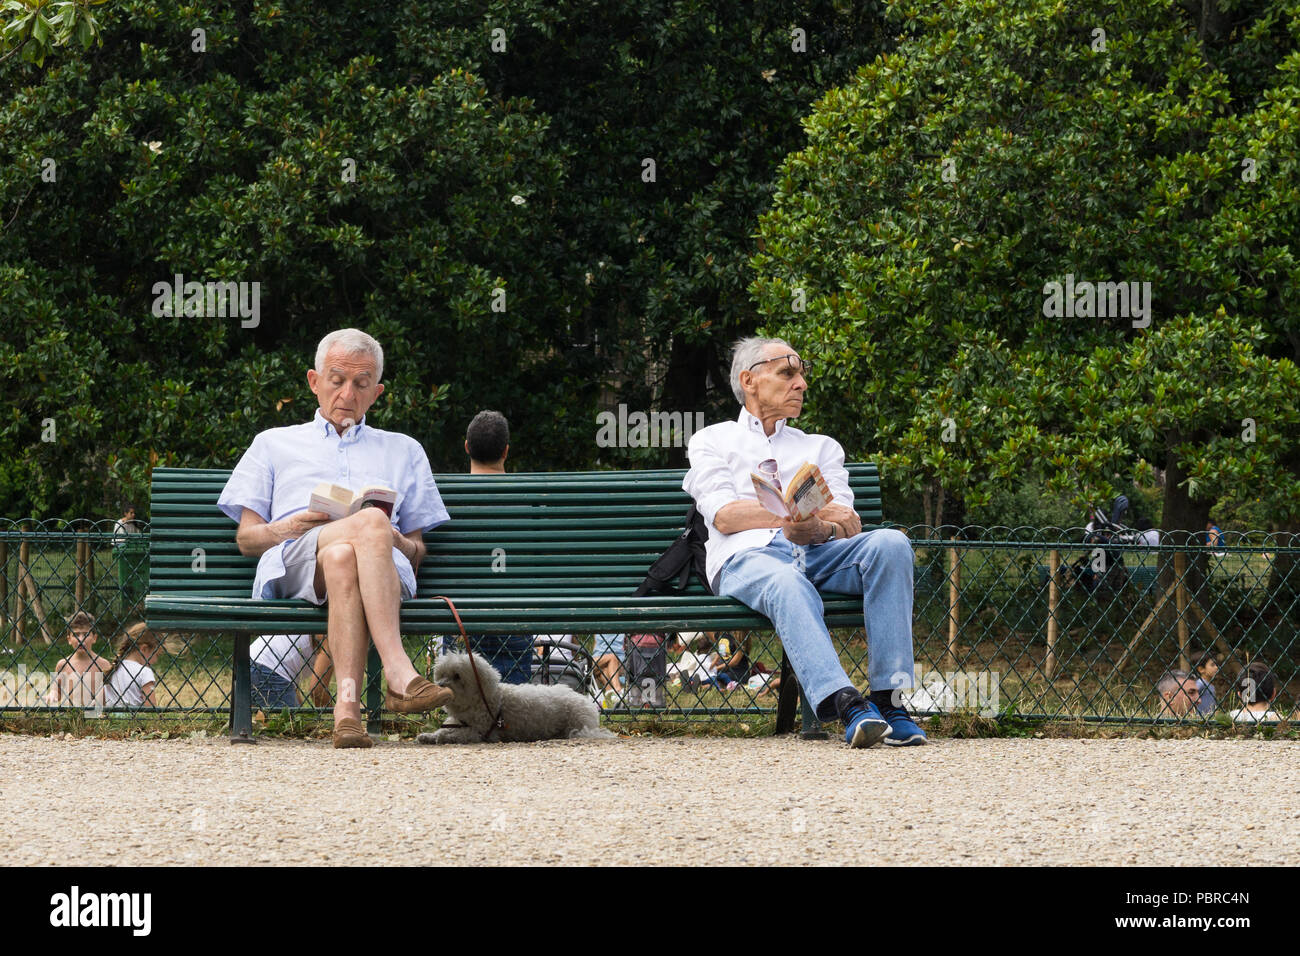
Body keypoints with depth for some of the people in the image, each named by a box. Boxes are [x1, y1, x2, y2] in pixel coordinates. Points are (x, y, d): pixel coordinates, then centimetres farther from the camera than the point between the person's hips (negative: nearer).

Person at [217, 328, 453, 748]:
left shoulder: (404, 451, 34)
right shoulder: (275, 444, 32)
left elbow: (417, 551, 26)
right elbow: (246, 538, 22)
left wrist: (398, 541, 1)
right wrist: (286, 529, -2)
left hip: (384, 565, 1)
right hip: (294, 563, -1)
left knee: (343, 559, -41)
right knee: (370, 523, -39)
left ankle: (347, 704, -58)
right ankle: (398, 674, -54)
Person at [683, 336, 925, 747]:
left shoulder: (821, 447, 30)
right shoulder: (712, 441, 22)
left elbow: (849, 526, 13)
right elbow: (724, 515, 2)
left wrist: (817, 528, -13)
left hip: (815, 553, 3)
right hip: (748, 557, -3)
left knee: (890, 543, -29)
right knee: (789, 585, -41)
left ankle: (888, 698, -38)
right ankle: (847, 705, -59)